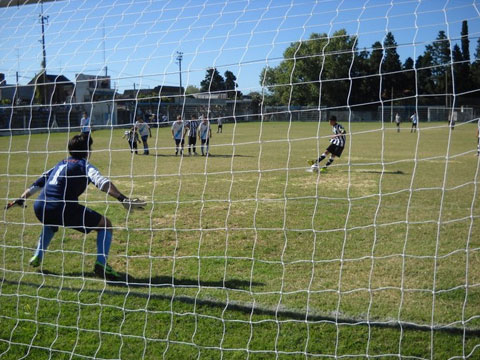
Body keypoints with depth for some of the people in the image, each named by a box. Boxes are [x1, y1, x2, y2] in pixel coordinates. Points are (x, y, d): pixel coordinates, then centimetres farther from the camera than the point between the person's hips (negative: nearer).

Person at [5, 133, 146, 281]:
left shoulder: (60, 164, 25)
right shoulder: (84, 165, 5)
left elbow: (38, 183, 34)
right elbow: (102, 182, -15)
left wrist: (21, 199, 46)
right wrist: (123, 199, -26)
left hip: (40, 208, 7)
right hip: (62, 208, -7)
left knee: (51, 220, 44)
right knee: (105, 224, 4)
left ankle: (37, 256, 38)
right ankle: (101, 264, -10)